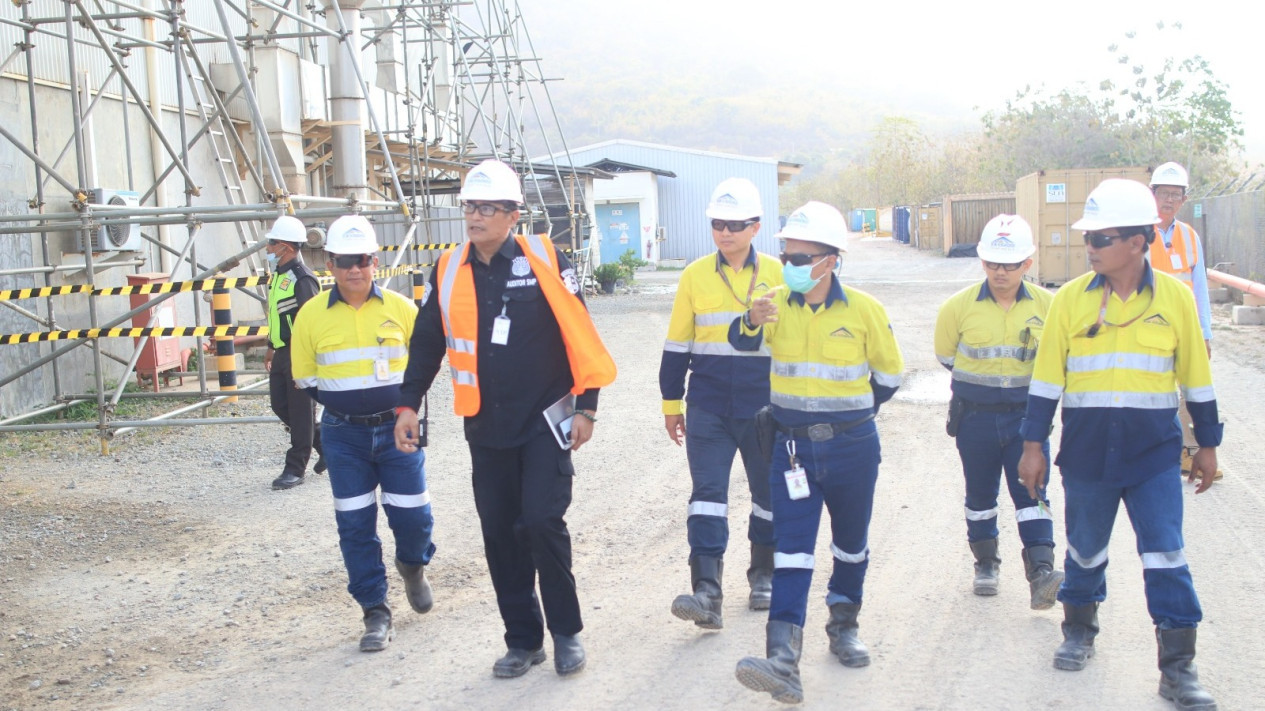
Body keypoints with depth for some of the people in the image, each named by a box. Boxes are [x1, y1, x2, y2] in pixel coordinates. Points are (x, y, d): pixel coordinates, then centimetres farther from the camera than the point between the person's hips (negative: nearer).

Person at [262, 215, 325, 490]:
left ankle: (295, 469, 6)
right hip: (282, 354, 10)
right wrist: (271, 348, 25)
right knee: (280, 405, 13)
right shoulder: (278, 276, 14)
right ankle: (325, 444, 27)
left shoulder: (302, 279, -17)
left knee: (300, 411, -1)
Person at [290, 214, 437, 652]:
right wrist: (344, 402, 2)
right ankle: (375, 613, 14)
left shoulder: (399, 308, -5)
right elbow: (305, 378, 7)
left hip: (397, 428, 0)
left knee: (412, 516, 1)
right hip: (344, 435, 1)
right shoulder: (312, 315, -4)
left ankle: (413, 567, 36)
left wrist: (403, 398, 3)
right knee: (355, 525, 2)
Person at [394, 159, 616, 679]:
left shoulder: (543, 259, -8)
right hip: (487, 427, 4)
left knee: (541, 523, -11)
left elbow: (578, 333, -5)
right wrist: (408, 405, 8)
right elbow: (427, 342, 12)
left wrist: (585, 406, -5)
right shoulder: (448, 270, 3)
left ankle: (566, 632, 10)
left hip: (545, 420, -4)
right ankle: (523, 639, 22)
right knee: (499, 534, 8)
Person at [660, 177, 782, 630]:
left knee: (769, 491, 12)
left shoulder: (776, 275, 0)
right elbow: (677, 345, 7)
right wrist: (671, 403, 8)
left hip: (765, 408, 0)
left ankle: (764, 575, 31)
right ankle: (707, 592, -13)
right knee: (707, 492, -10)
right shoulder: (695, 276, 2)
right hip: (708, 408, 0)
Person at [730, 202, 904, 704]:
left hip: (852, 447, 0)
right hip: (794, 446, 0)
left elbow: (889, 374, 5)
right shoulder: (778, 305, -1)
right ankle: (783, 660, -15)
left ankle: (844, 627, 39)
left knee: (851, 544, 16)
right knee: (792, 549, -8)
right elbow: (743, 342, -18)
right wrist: (752, 321, -40)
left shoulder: (864, 309, -6)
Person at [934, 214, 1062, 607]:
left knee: (1031, 493, -6)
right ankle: (985, 562, 29)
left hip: (1026, 415, 0)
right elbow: (945, 354, 9)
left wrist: (1029, 381, 3)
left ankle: (1041, 573, -11)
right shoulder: (960, 305, -7)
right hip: (975, 417, 0)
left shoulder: (1047, 305, -4)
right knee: (980, 493, 12)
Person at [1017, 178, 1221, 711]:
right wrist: (1033, 445, 1)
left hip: (1153, 450, -1)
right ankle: (1079, 629, 38)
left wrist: (1207, 445, 10)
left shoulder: (1175, 297, -2)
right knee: (1085, 548, 15)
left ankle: (1177, 667, 7)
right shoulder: (1070, 299, -3)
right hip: (1086, 448, 1)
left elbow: (1196, 377, 6)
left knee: (1166, 557, -3)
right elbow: (1047, 378, 1)